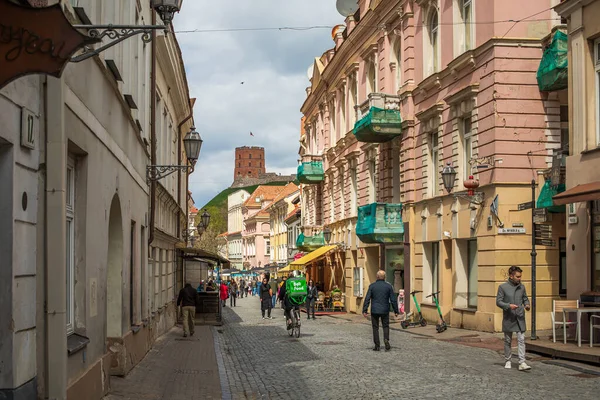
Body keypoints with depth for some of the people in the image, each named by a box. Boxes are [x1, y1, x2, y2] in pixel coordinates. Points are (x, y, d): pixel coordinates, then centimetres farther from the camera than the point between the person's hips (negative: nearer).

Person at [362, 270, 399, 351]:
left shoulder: (372, 286, -4)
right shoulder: (389, 286, -2)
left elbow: (367, 299, -8)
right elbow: (393, 300, -1)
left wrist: (364, 310, -7)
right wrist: (396, 311, 7)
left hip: (374, 311, 0)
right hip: (385, 310, 0)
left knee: (375, 328, 9)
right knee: (386, 326, 14)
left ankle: (377, 346, 9)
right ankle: (386, 340, -10)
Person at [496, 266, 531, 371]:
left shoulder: (522, 287, 5)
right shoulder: (503, 287, -6)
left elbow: (525, 298, 16)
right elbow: (498, 301, -6)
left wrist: (527, 305, -6)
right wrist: (508, 306, -22)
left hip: (520, 318, 2)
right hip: (508, 318, -2)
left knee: (521, 340, -6)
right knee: (508, 341, 10)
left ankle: (522, 363, -9)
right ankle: (508, 361, 24)